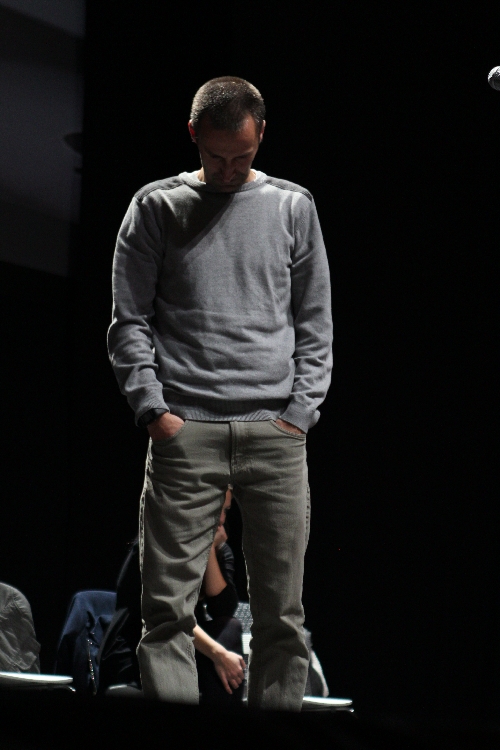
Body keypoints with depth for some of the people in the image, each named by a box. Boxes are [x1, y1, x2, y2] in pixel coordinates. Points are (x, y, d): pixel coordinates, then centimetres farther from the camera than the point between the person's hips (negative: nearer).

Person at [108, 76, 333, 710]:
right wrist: (152, 408, -4)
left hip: (276, 432, 1)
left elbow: (316, 323, 13)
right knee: (168, 608, -8)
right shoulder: (157, 207, 9)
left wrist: (301, 412, 2)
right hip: (184, 431, -1)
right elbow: (129, 320, 7)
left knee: (282, 610, -1)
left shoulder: (293, 207, 13)